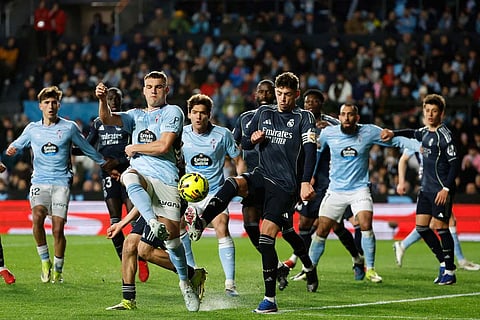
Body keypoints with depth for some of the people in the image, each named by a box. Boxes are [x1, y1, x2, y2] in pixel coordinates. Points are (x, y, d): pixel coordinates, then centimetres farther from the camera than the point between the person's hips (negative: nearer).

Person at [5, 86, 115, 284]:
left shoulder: (69, 127, 5)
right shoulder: (32, 129, 10)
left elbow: (86, 148, 19)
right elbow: (17, 144, 24)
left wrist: (103, 163, 28)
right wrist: (12, 149, 0)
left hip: (61, 182, -1)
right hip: (39, 181, 1)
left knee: (58, 228, -9)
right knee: (37, 217, -25)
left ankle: (58, 270, 8)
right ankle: (44, 260, -10)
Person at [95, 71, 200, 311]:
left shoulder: (173, 112, 6)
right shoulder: (136, 115, 23)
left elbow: (163, 146, -7)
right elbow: (107, 119, 6)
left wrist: (134, 148, 3)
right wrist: (102, 100, -13)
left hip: (165, 180, -3)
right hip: (140, 175, 3)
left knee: (172, 236, -6)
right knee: (130, 177, -37)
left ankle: (185, 282, 16)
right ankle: (154, 223, -53)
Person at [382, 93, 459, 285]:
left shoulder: (444, 135, -13)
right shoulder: (425, 132, 11)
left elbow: (454, 163, -16)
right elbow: (413, 134, 36)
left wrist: (447, 189, -23)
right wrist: (393, 133, 21)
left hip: (441, 191, -9)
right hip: (426, 188, 9)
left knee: (440, 228, -7)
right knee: (421, 226, 8)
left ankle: (450, 271, 3)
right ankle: (444, 263, 20)